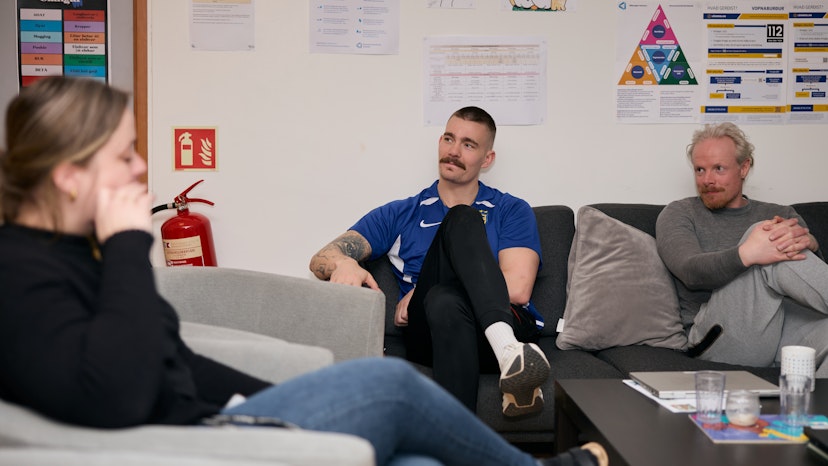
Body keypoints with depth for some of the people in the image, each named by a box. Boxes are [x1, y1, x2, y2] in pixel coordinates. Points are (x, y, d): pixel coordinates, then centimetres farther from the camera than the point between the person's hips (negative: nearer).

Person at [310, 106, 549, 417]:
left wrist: (422, 292, 0)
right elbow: (320, 259, 10)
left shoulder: (512, 211, 16)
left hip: (507, 327, 0)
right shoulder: (399, 215, 21)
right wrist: (342, 264, -17)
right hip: (432, 334, 1)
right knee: (461, 220, -25)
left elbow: (517, 289, -1)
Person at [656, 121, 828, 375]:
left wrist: (807, 243, -22)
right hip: (719, 334, -3)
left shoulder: (780, 215, 23)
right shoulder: (679, 214, 13)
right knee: (759, 232, -24)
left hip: (788, 324, 3)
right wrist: (746, 254, -30)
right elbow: (691, 271, -9)